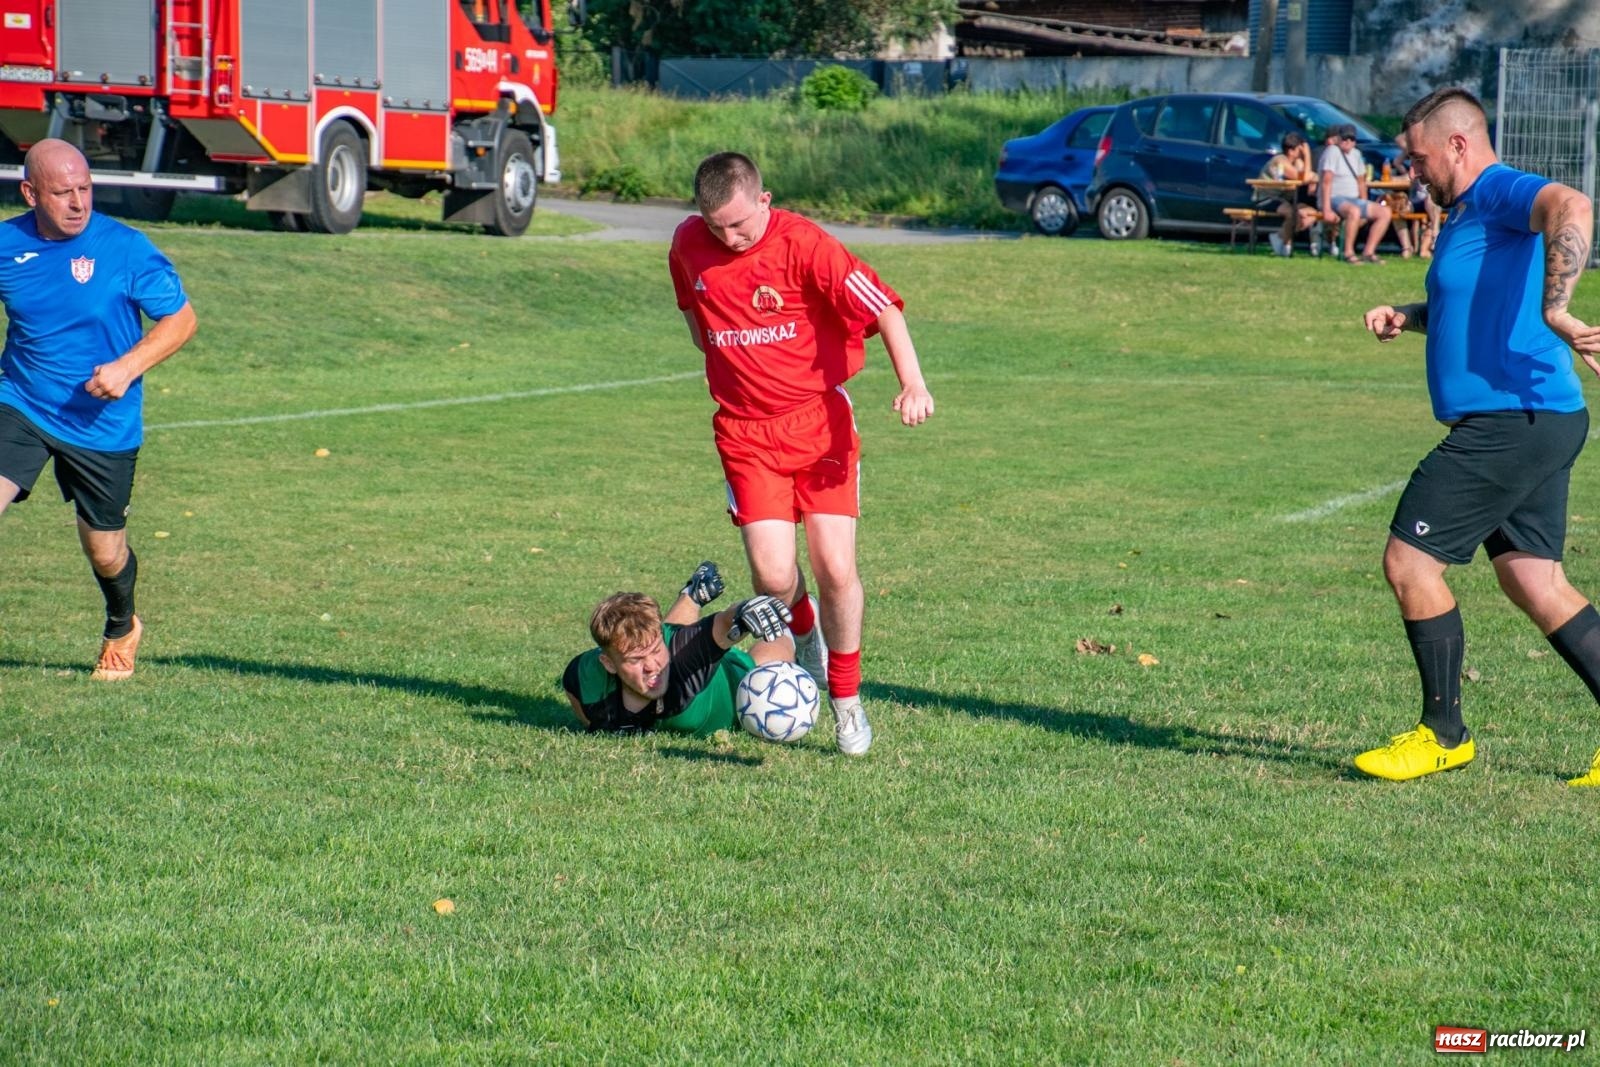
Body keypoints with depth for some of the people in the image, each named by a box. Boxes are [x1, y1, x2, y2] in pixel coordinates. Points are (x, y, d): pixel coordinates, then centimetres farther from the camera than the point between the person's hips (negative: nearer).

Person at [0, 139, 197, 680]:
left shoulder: (125, 248, -13)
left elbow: (181, 319, -7)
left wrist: (128, 367, -21)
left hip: (103, 426, -1)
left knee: (105, 551, 12)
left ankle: (122, 629, 46)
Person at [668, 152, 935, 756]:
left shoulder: (802, 243, -15)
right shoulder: (688, 243, 0)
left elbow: (882, 307, -24)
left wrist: (912, 383, -37)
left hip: (819, 420, -2)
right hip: (744, 430, 2)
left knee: (835, 568, -7)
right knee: (773, 575, -10)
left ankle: (846, 698, 15)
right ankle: (802, 628, 27)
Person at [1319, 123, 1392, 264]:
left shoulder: (1356, 154, 15)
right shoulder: (1333, 152, -9)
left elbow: (1361, 182, 21)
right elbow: (1326, 181, -18)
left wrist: (1365, 205, 10)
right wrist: (1327, 210, -26)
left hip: (1353, 199, 8)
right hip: (1335, 199, -8)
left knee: (1384, 212, -6)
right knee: (1354, 211, -39)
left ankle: (1369, 253, -10)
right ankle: (1348, 253, -29)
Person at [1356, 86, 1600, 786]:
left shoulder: (1502, 195, -13)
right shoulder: (1465, 214, 19)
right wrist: (1407, 317, 16)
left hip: (1512, 421, -11)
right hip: (1532, 423, 11)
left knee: (1410, 562, -4)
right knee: (1533, 583, 10)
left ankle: (1442, 735, 6)